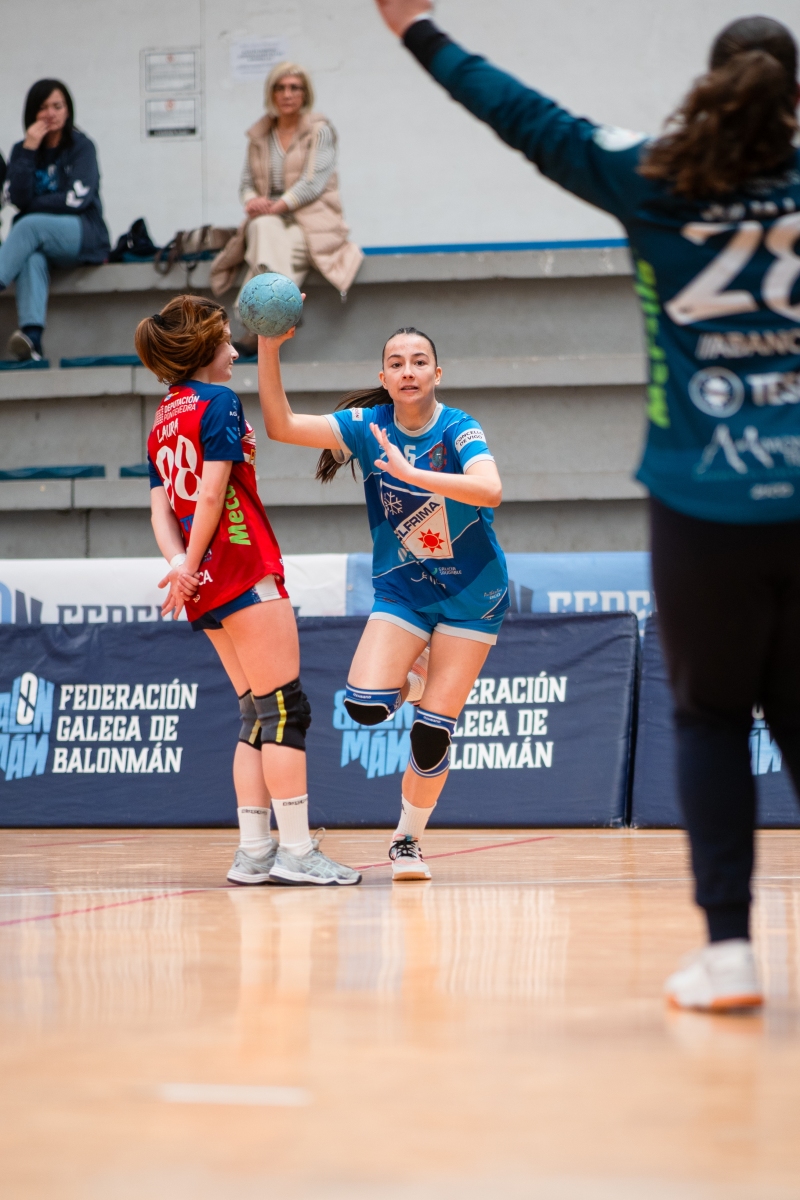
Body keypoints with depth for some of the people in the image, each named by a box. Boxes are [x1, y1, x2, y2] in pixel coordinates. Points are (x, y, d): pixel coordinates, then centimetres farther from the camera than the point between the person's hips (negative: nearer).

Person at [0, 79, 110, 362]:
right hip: (38, 242, 2)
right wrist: (29, 151, -8)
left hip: (83, 235, -2)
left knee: (29, 225, -34)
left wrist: (33, 205, -1)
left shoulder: (81, 147, 3)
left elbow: (77, 199, -8)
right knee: (31, 259, -36)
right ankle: (31, 336, -58)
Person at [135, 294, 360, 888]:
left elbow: (162, 506, 8)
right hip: (245, 569, -8)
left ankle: (254, 851, 8)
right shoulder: (219, 402, -6)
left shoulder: (163, 419, 18)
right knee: (285, 708, -7)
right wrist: (190, 567, -7)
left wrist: (180, 565, -6)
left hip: (207, 587, 8)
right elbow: (212, 493, -14)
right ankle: (296, 850, -10)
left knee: (260, 716, 11)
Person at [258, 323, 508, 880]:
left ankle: (408, 840, 16)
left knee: (432, 734, -7)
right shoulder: (368, 426, -8)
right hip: (402, 588, 3)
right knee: (365, 706, -19)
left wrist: (409, 473, -45)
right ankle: (416, 679, 18)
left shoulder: (459, 430, -18)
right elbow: (282, 425, -17)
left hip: (471, 594, -3)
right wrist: (269, 348, -28)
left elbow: (490, 489, -38)